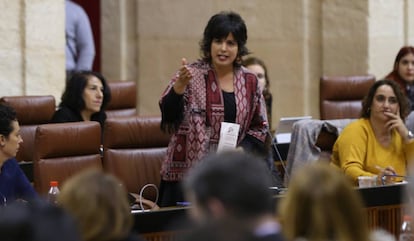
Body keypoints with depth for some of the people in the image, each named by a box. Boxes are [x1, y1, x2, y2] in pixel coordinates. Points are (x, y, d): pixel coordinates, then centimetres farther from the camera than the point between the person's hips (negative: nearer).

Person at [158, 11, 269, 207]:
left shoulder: (249, 82, 9)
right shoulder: (192, 75, 0)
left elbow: (260, 127, 14)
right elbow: (169, 114, -13)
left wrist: (241, 151, -4)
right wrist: (180, 84, -31)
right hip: (188, 171, -3)